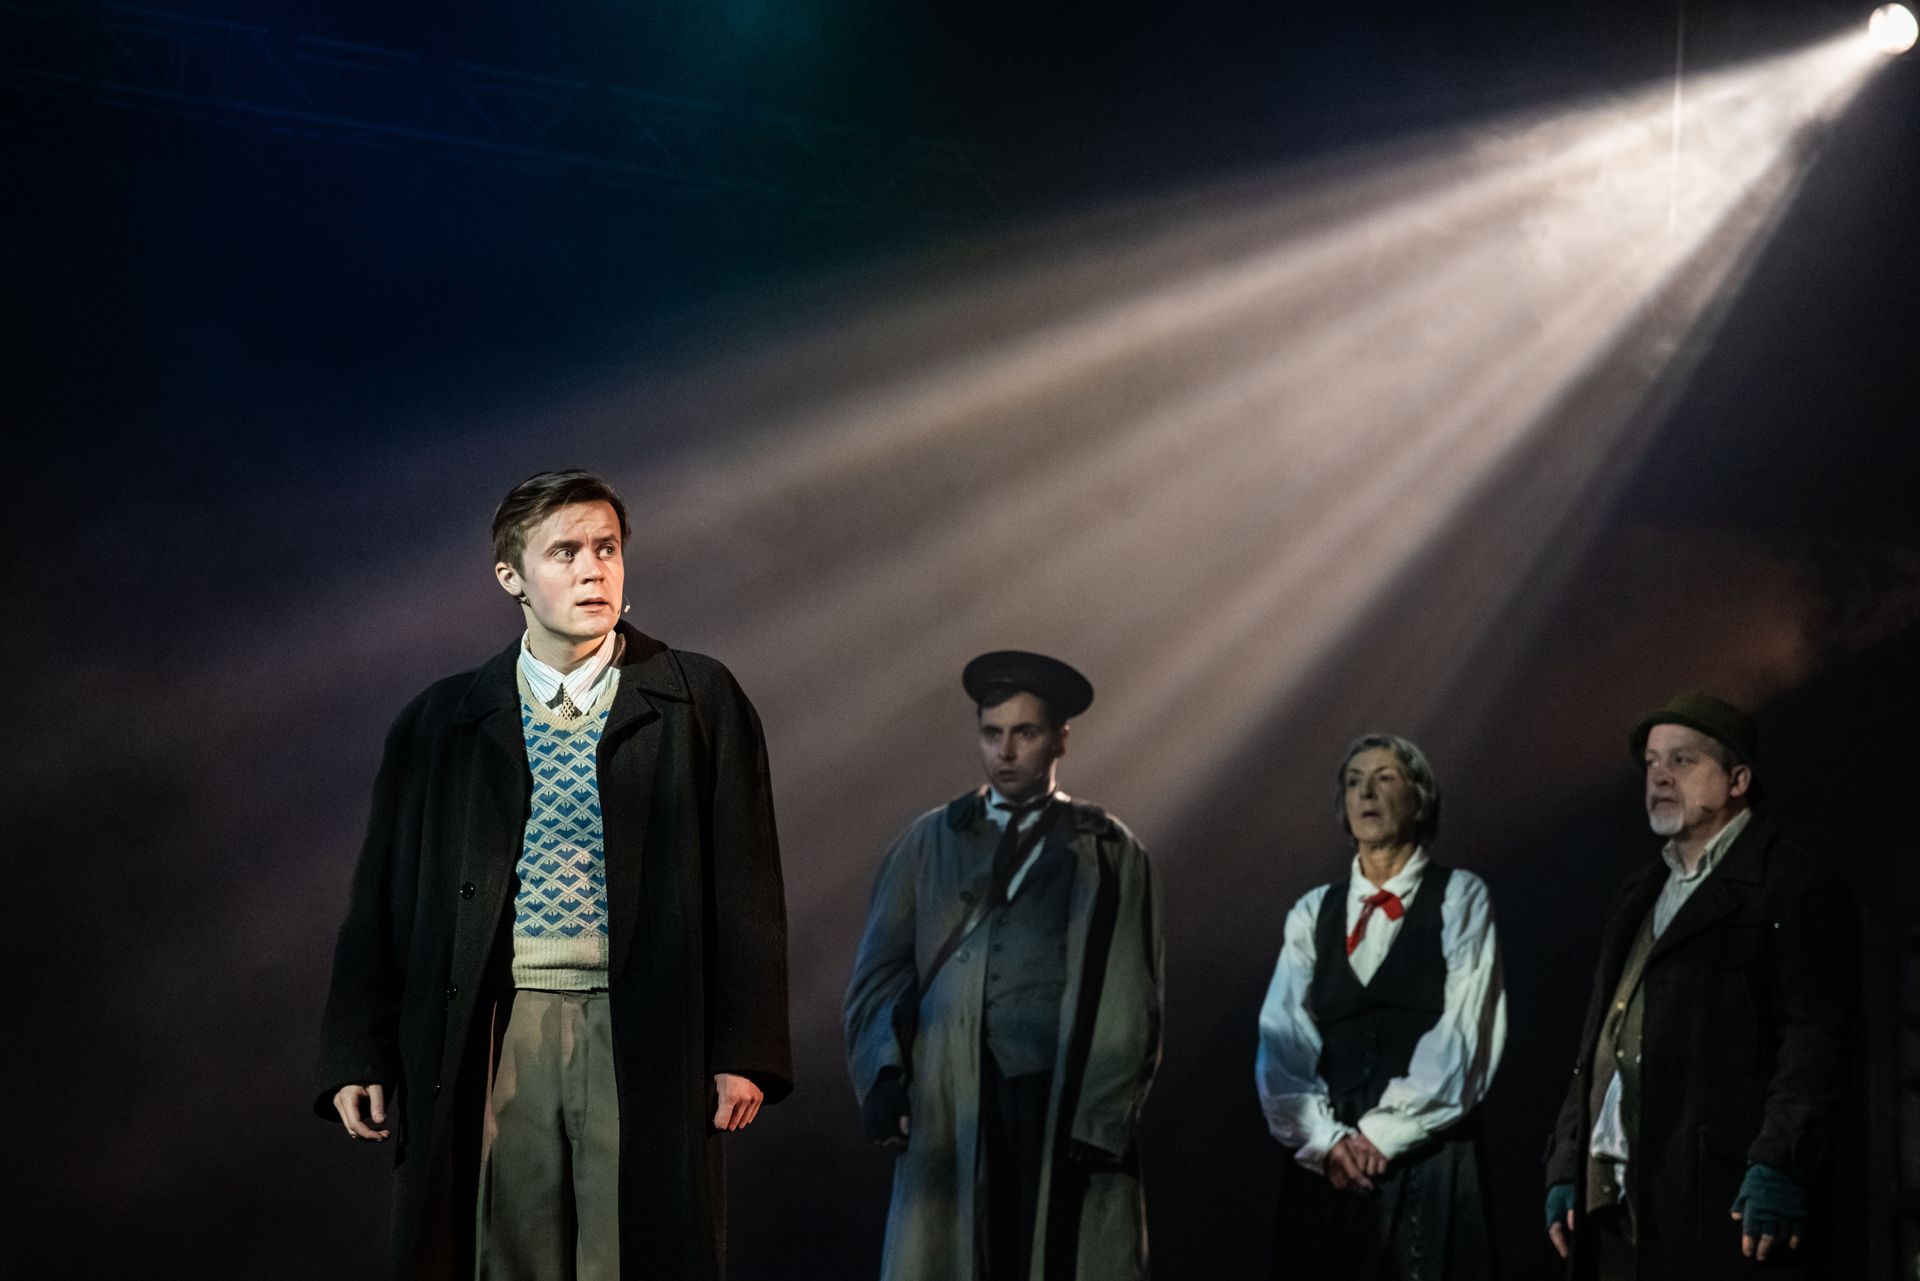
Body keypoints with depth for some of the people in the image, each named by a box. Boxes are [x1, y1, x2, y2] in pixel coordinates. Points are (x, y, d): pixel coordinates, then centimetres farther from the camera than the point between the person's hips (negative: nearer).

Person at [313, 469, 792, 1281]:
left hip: (642, 1043, -1)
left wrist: (745, 1051, -4)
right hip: (495, 1035, 1)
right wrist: (358, 1057, 3)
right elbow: (383, 900, 10)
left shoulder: (700, 702, 5)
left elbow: (746, 887, 2)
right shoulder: (440, 723, 9)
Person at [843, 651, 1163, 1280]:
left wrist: (1104, 1116, -5)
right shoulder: (931, 840, 14)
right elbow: (879, 970, 10)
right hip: (955, 1106, 1)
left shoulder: (1108, 850, 10)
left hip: (1070, 1104, -1)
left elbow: (1131, 999, 5)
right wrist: (884, 1081, -3)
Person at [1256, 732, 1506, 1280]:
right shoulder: (1312, 912, 13)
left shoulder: (1460, 898, 4)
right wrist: (1323, 1138, -11)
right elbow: (1280, 1040, 4)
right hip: (1324, 1162, 3)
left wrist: (1382, 1134, -10)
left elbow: (1464, 1033, -5)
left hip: (1426, 1159, -3)